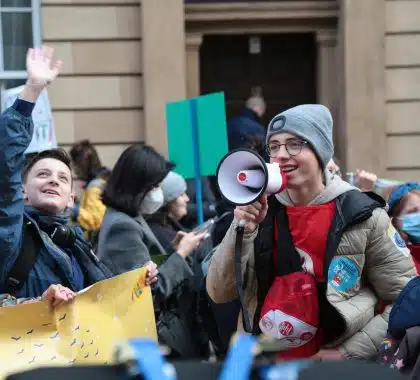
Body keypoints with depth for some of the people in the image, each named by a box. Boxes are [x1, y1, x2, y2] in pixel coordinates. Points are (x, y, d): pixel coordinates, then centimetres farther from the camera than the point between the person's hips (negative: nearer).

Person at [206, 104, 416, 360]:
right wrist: (242, 229, -17)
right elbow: (219, 293, -5)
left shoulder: (362, 216, -10)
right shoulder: (259, 211, -1)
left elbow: (408, 301, -8)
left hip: (334, 366, -3)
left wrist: (349, 353, -13)